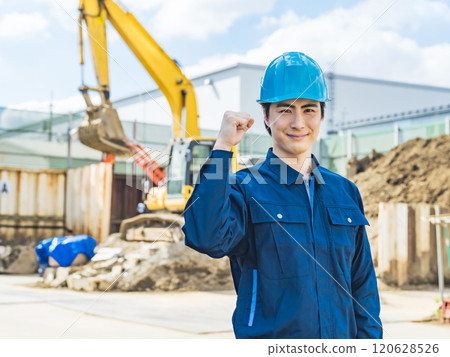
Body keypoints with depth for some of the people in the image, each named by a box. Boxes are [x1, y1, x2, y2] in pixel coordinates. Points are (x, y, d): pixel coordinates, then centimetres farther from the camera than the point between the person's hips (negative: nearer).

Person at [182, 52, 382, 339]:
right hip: (269, 338, -3)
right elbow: (205, 238, -25)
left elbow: (363, 286, 12)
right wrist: (222, 148, -22)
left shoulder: (346, 193, 9)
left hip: (340, 338, 4)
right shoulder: (244, 189, -4)